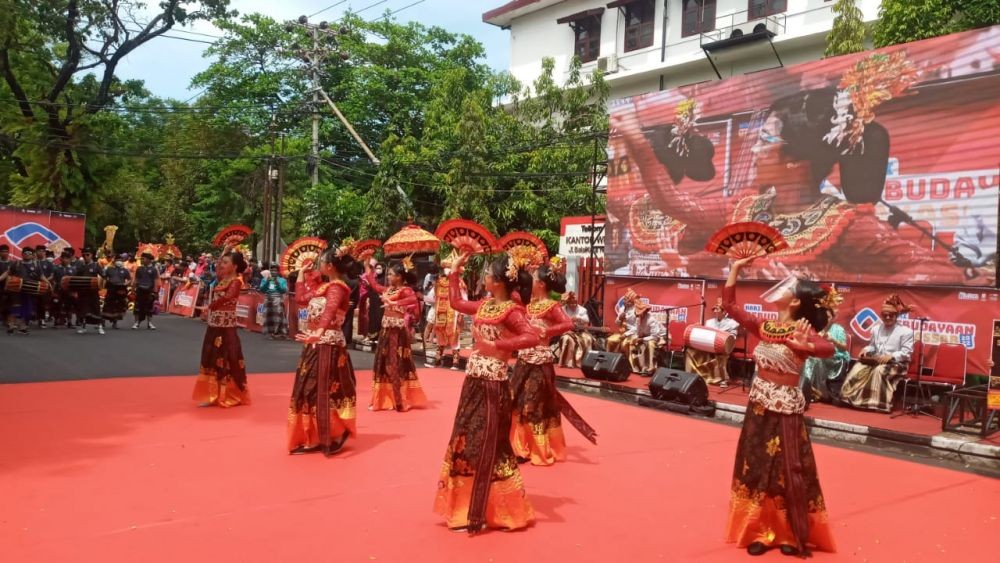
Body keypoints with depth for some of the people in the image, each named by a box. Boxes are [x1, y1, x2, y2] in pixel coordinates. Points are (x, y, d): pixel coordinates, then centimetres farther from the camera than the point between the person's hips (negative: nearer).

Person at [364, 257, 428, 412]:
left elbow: (414, 300, -33)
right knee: (383, 362, 11)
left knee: (396, 364, -4)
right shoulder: (388, 289, 10)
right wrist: (368, 268, 26)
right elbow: (375, 286, 25)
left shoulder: (405, 290, -13)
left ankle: (401, 400, 3)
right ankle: (384, 399, 20)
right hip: (387, 329, 8)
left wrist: (395, 303, -35)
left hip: (398, 330, -8)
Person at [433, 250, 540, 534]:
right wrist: (454, 272, 21)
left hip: (493, 384, -9)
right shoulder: (485, 305, 8)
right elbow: (456, 302, 24)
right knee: (466, 442, 15)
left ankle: (477, 514, 12)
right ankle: (466, 505, 28)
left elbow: (533, 337, -30)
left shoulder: (511, 311, -16)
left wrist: (497, 345, -30)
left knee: (485, 447, 1)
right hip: (474, 380, 9)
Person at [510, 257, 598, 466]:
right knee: (518, 404, 13)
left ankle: (542, 451, 16)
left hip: (539, 362, -8)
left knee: (537, 407, 2)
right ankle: (522, 447, 26)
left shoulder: (551, 306, -14)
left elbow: (569, 324, -28)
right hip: (524, 360, 8)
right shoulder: (531, 304, 8)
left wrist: (545, 332, -35)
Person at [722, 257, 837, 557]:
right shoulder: (764, 326, 3)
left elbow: (828, 348, -33)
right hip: (758, 406, 6)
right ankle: (760, 531, 23)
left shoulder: (801, 330, -14)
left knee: (787, 472, 5)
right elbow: (729, 305, 9)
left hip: (786, 409, -6)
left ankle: (792, 535, 20)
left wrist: (804, 346, -54)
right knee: (756, 469, 11)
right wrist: (735, 269, 6)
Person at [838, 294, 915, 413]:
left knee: (879, 370, -38)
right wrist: (865, 350, 0)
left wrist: (890, 356, -25)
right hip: (875, 361, 6)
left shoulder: (905, 331, -3)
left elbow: (906, 353, -10)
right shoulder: (876, 328, 18)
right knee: (858, 368, -24)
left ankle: (877, 403, -35)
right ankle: (852, 398, -25)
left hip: (895, 364, -5)